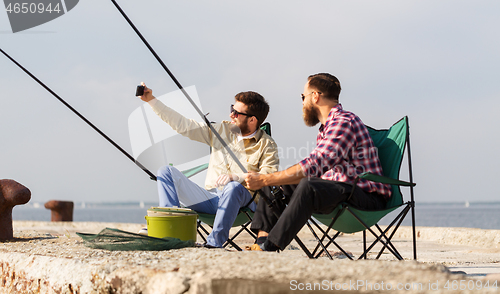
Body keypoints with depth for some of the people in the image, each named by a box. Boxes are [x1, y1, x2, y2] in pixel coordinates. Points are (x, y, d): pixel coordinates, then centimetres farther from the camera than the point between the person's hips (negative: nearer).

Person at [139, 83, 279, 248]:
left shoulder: (267, 146, 0)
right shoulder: (222, 130, 13)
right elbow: (183, 126, 12)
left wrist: (236, 177, -30)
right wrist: (151, 100, 9)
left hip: (240, 203, -5)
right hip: (210, 199, 5)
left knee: (234, 188, -40)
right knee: (167, 172, -8)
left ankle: (214, 242, -34)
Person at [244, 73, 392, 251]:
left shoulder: (344, 122, -15)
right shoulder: (327, 126, 19)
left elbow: (313, 166, -25)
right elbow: (315, 170, 14)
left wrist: (264, 180, -22)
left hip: (366, 197, -10)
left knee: (308, 186, -35)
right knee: (278, 186, 8)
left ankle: (269, 248, -33)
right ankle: (262, 241, -7)